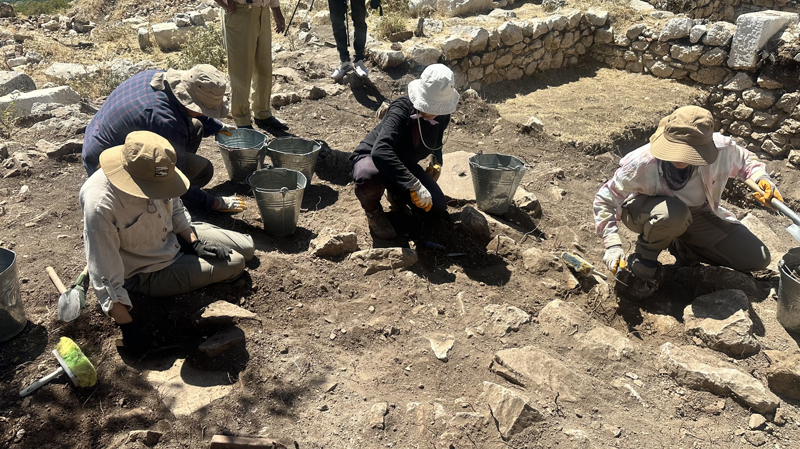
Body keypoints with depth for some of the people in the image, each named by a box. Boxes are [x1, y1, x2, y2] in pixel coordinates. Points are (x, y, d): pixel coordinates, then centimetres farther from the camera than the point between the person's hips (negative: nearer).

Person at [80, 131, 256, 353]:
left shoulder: (156, 172, -19)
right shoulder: (100, 204, -36)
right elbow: (105, 275, -30)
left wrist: (195, 242, -8)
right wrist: (128, 329, -27)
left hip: (174, 237, 7)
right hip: (148, 274, -6)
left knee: (247, 248, 7)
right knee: (234, 264, -15)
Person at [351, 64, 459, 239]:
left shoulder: (442, 116, -10)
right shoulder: (402, 110, -32)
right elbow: (380, 151, -48)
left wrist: (437, 163, 3)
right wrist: (414, 185, -52)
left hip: (406, 165, 6)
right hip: (371, 157, -6)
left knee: (438, 207, -9)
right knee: (369, 178, -43)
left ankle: (397, 193, 20)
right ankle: (372, 210, -5)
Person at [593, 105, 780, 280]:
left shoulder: (721, 149, -25)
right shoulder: (641, 164, -33)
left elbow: (744, 160, 1)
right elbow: (606, 199, -20)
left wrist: (760, 177, -21)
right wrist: (613, 246, -27)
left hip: (698, 212, 4)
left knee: (758, 260, -2)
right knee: (674, 213, -42)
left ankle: (682, 247, 13)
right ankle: (645, 253, -9)